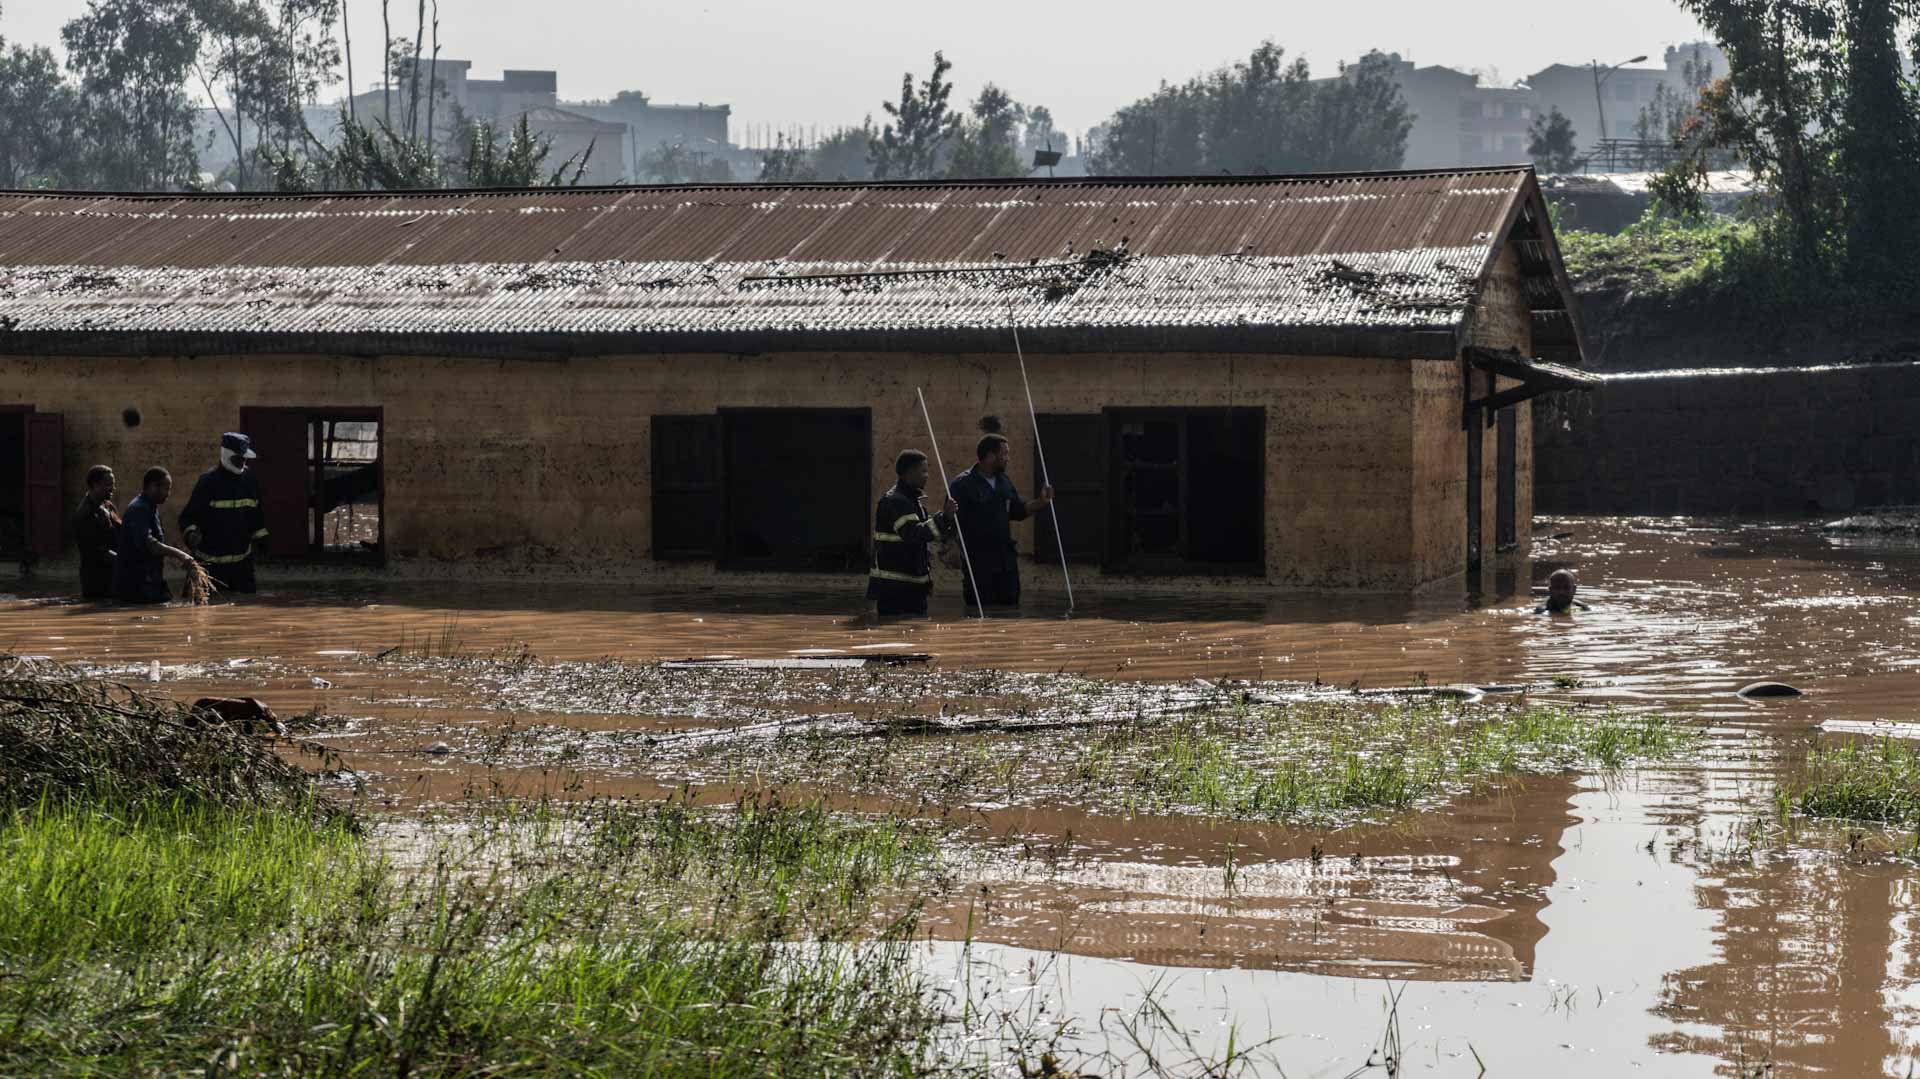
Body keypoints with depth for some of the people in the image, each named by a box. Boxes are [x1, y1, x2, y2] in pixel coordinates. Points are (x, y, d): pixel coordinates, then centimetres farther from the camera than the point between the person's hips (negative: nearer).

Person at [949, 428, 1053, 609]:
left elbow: (1019, 510, 21)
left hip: (1006, 560, 7)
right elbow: (952, 519, -14)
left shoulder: (1004, 482, 13)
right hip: (978, 561, -7)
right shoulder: (963, 484, -10)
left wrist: (1041, 503, 7)